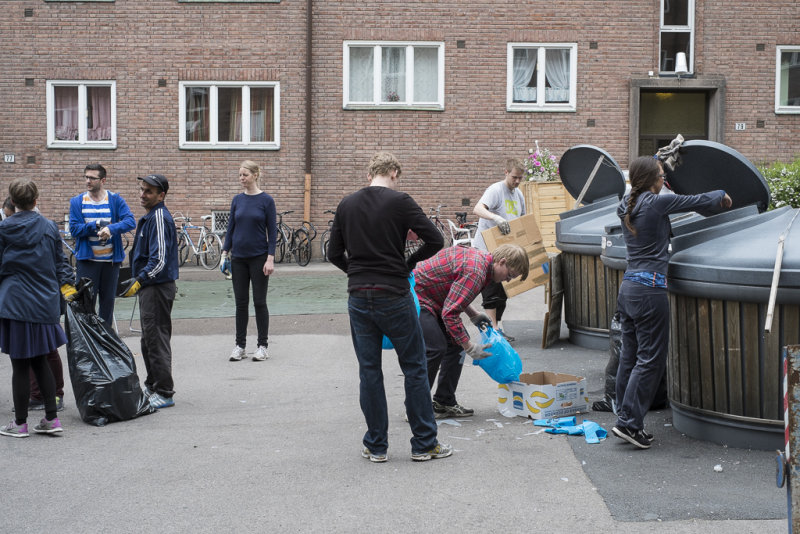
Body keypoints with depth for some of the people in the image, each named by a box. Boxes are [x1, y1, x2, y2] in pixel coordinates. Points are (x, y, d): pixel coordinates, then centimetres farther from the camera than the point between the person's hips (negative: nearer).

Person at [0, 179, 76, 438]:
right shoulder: (50, 228, 3)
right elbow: (60, 263, 8)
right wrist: (68, 286, 18)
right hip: (44, 303, 4)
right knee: (40, 362, 14)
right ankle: (51, 418, 13)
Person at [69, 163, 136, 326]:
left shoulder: (116, 200, 1)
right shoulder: (77, 201, 3)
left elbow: (130, 221, -13)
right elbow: (74, 229, -5)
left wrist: (111, 228, -30)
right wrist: (97, 225, -18)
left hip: (111, 260, 1)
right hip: (87, 259, -1)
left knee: (108, 300, 11)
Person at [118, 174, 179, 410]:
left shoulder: (159, 217, -17)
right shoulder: (150, 216, 16)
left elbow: (159, 259, -24)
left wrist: (138, 281, -22)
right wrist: (137, 280, 19)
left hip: (158, 287, -11)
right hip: (150, 286, 11)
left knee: (157, 339, -7)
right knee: (149, 339, 18)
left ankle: (164, 393, -1)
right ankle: (152, 386, 29)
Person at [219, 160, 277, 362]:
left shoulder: (266, 200, -6)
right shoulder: (237, 200, 7)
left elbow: (272, 231, -6)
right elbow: (231, 228, 11)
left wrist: (270, 258, -13)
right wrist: (225, 253, 4)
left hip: (258, 257, -4)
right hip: (238, 258, 4)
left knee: (259, 302, 2)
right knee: (241, 302, 8)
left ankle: (262, 345, 11)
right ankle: (240, 345, 15)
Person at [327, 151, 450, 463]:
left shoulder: (346, 205, 6)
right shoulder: (400, 202, -7)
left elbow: (334, 254, 10)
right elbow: (435, 240, -9)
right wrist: (409, 264, 5)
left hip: (358, 298, 4)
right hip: (394, 297, -4)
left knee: (369, 370, 10)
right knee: (414, 368, 7)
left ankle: (376, 445, 15)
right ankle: (424, 443, 12)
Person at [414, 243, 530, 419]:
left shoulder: (480, 257, 6)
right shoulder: (475, 272, -26)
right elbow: (450, 314, -28)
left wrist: (473, 314, 11)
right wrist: (470, 347, -21)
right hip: (416, 295, -11)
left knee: (456, 342, 8)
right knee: (435, 348, -17)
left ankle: (444, 403, 11)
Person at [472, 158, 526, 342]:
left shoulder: (518, 194, 13)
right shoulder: (495, 190, -13)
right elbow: (477, 209, -29)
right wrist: (497, 218, -45)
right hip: (485, 250, -8)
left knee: (502, 292, 11)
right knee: (491, 292, -8)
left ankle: (498, 326, 19)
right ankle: (494, 330, -6)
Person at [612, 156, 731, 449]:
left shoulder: (627, 206, 12)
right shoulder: (657, 202, -11)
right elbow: (699, 201, -1)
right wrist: (722, 196, 20)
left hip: (627, 286, 8)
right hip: (649, 289, -8)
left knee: (629, 357, 12)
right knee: (650, 359, -3)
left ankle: (625, 418, 18)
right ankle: (629, 422, -4)